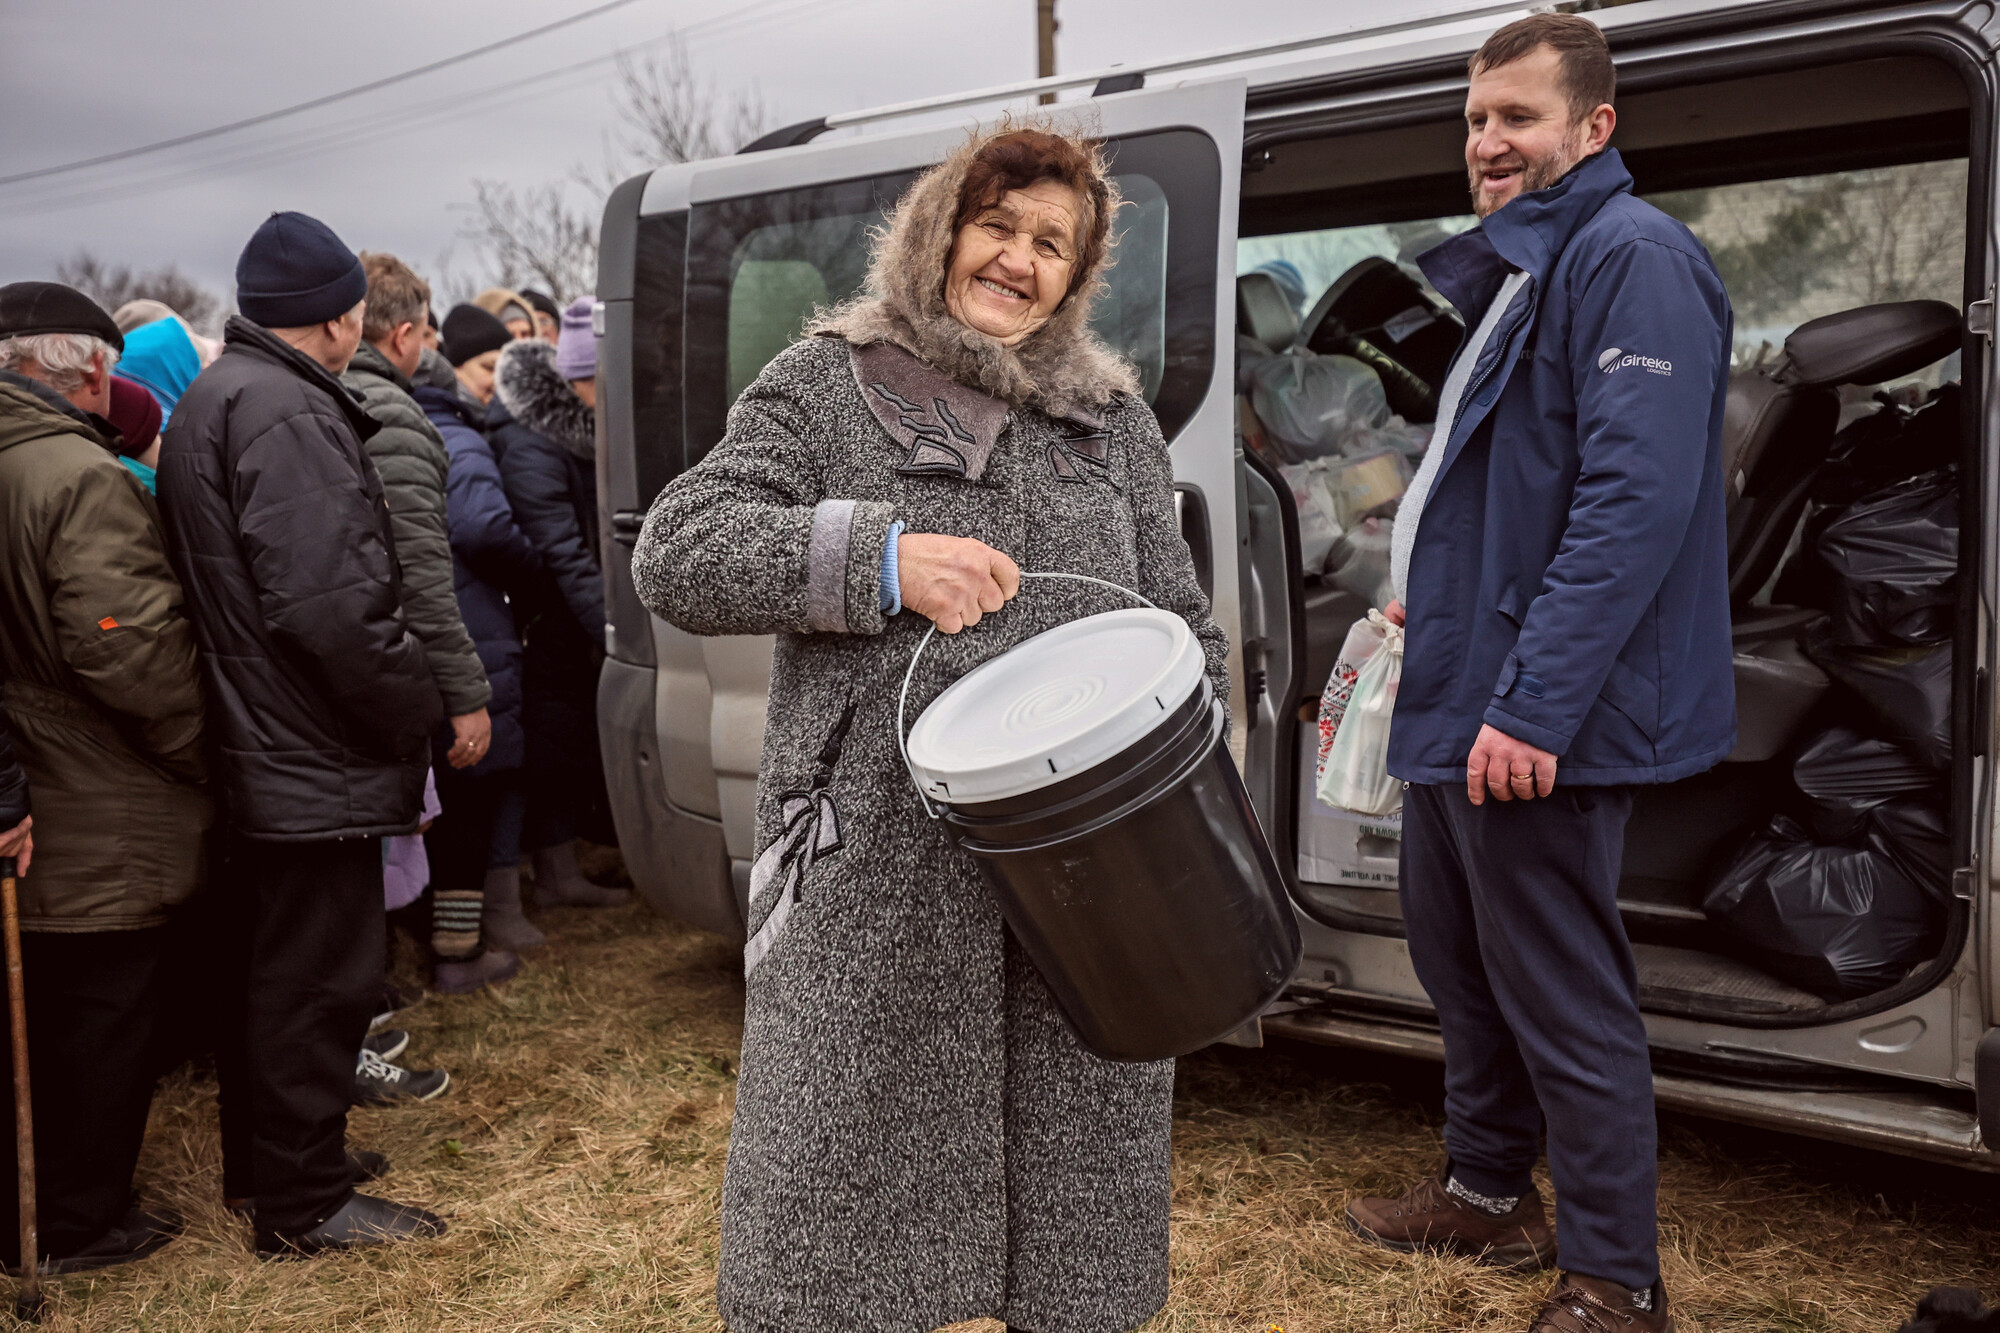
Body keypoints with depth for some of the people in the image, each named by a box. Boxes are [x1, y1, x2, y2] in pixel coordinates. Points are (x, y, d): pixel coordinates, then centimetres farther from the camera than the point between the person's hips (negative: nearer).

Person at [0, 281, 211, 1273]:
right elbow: (133, 650, -25)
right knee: (101, 1016, 7)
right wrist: (204, 751, -11)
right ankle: (81, 1224, 22)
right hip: (93, 825, -8)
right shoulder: (82, 477, -20)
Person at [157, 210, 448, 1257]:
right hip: (316, 766, -11)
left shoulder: (214, 398, 14)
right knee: (317, 981, 2)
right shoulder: (287, 413, -20)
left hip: (256, 754, 11)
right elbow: (331, 607, -28)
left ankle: (262, 1160, 37)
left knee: (268, 967, 21)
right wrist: (418, 710, -15)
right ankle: (304, 1205, 16)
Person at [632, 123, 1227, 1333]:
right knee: (841, 1189, 5)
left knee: (1079, 1175, 12)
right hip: (877, 875, -3)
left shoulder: (1114, 416, 16)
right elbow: (676, 554, -4)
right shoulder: (826, 385, 5)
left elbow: (1184, 624, 17)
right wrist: (879, 559, -16)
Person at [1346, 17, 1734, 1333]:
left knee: (1565, 1001, 0)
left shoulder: (1635, 259, -13)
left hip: (1540, 719, -10)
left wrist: (1535, 704, -28)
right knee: (1461, 962, 20)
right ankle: (1488, 1190, 38)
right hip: (1459, 700, 10)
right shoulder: (1507, 268, 18)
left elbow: (1638, 499, -24)